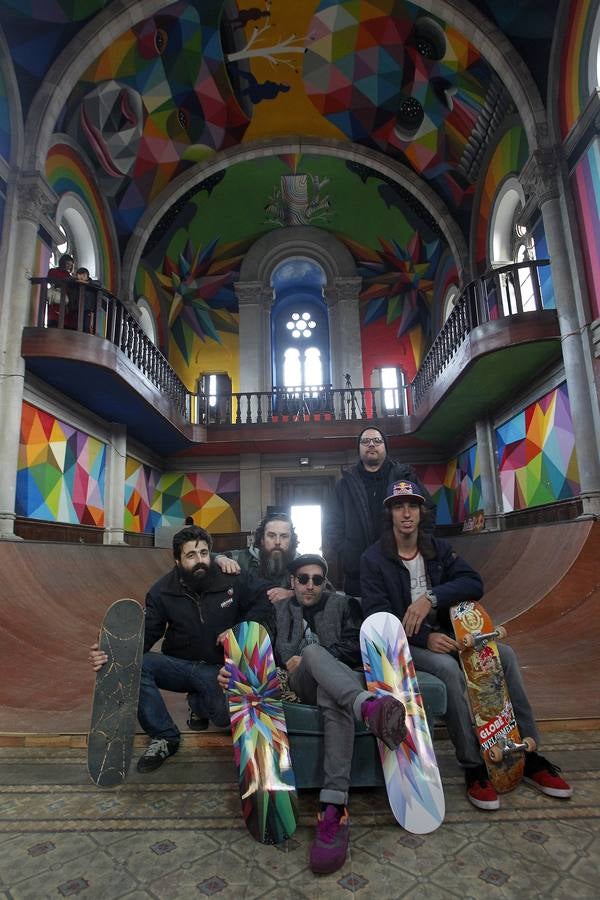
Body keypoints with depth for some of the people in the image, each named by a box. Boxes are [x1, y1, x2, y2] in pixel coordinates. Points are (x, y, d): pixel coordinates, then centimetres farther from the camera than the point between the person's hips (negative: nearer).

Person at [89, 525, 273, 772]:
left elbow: (264, 601, -5)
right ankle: (164, 737, -7)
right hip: (178, 665, 2)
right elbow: (145, 634, -8)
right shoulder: (162, 591, -4)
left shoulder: (233, 580, -12)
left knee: (227, 713, -32)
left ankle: (198, 704, 9)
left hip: (217, 669, -2)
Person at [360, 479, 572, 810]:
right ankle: (473, 766, -18)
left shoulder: (439, 548, 7)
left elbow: (473, 583, -7)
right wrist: (425, 638, -24)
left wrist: (431, 597, -24)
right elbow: (377, 614, -13)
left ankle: (529, 752, -3)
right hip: (405, 644, -5)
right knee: (448, 668, -33)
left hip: (446, 633, 5)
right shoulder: (373, 559, -5)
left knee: (504, 654, -15)